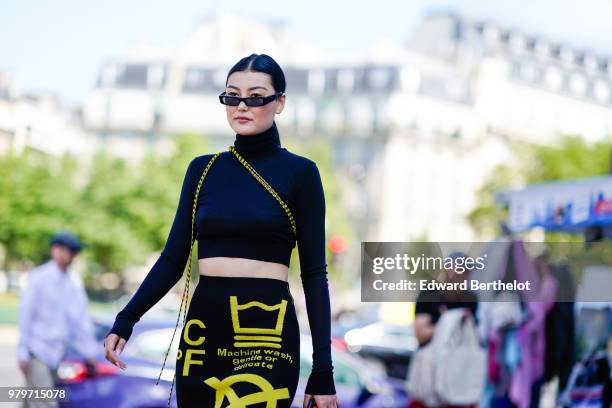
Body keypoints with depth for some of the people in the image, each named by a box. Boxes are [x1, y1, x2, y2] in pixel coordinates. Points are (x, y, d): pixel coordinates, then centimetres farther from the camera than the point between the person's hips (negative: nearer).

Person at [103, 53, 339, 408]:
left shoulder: (300, 172, 1)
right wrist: (126, 320, -5)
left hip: (267, 332, -4)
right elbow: (174, 258, 9)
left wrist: (323, 369, -6)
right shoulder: (203, 169, 11)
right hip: (203, 329, 4)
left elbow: (314, 272, -1)